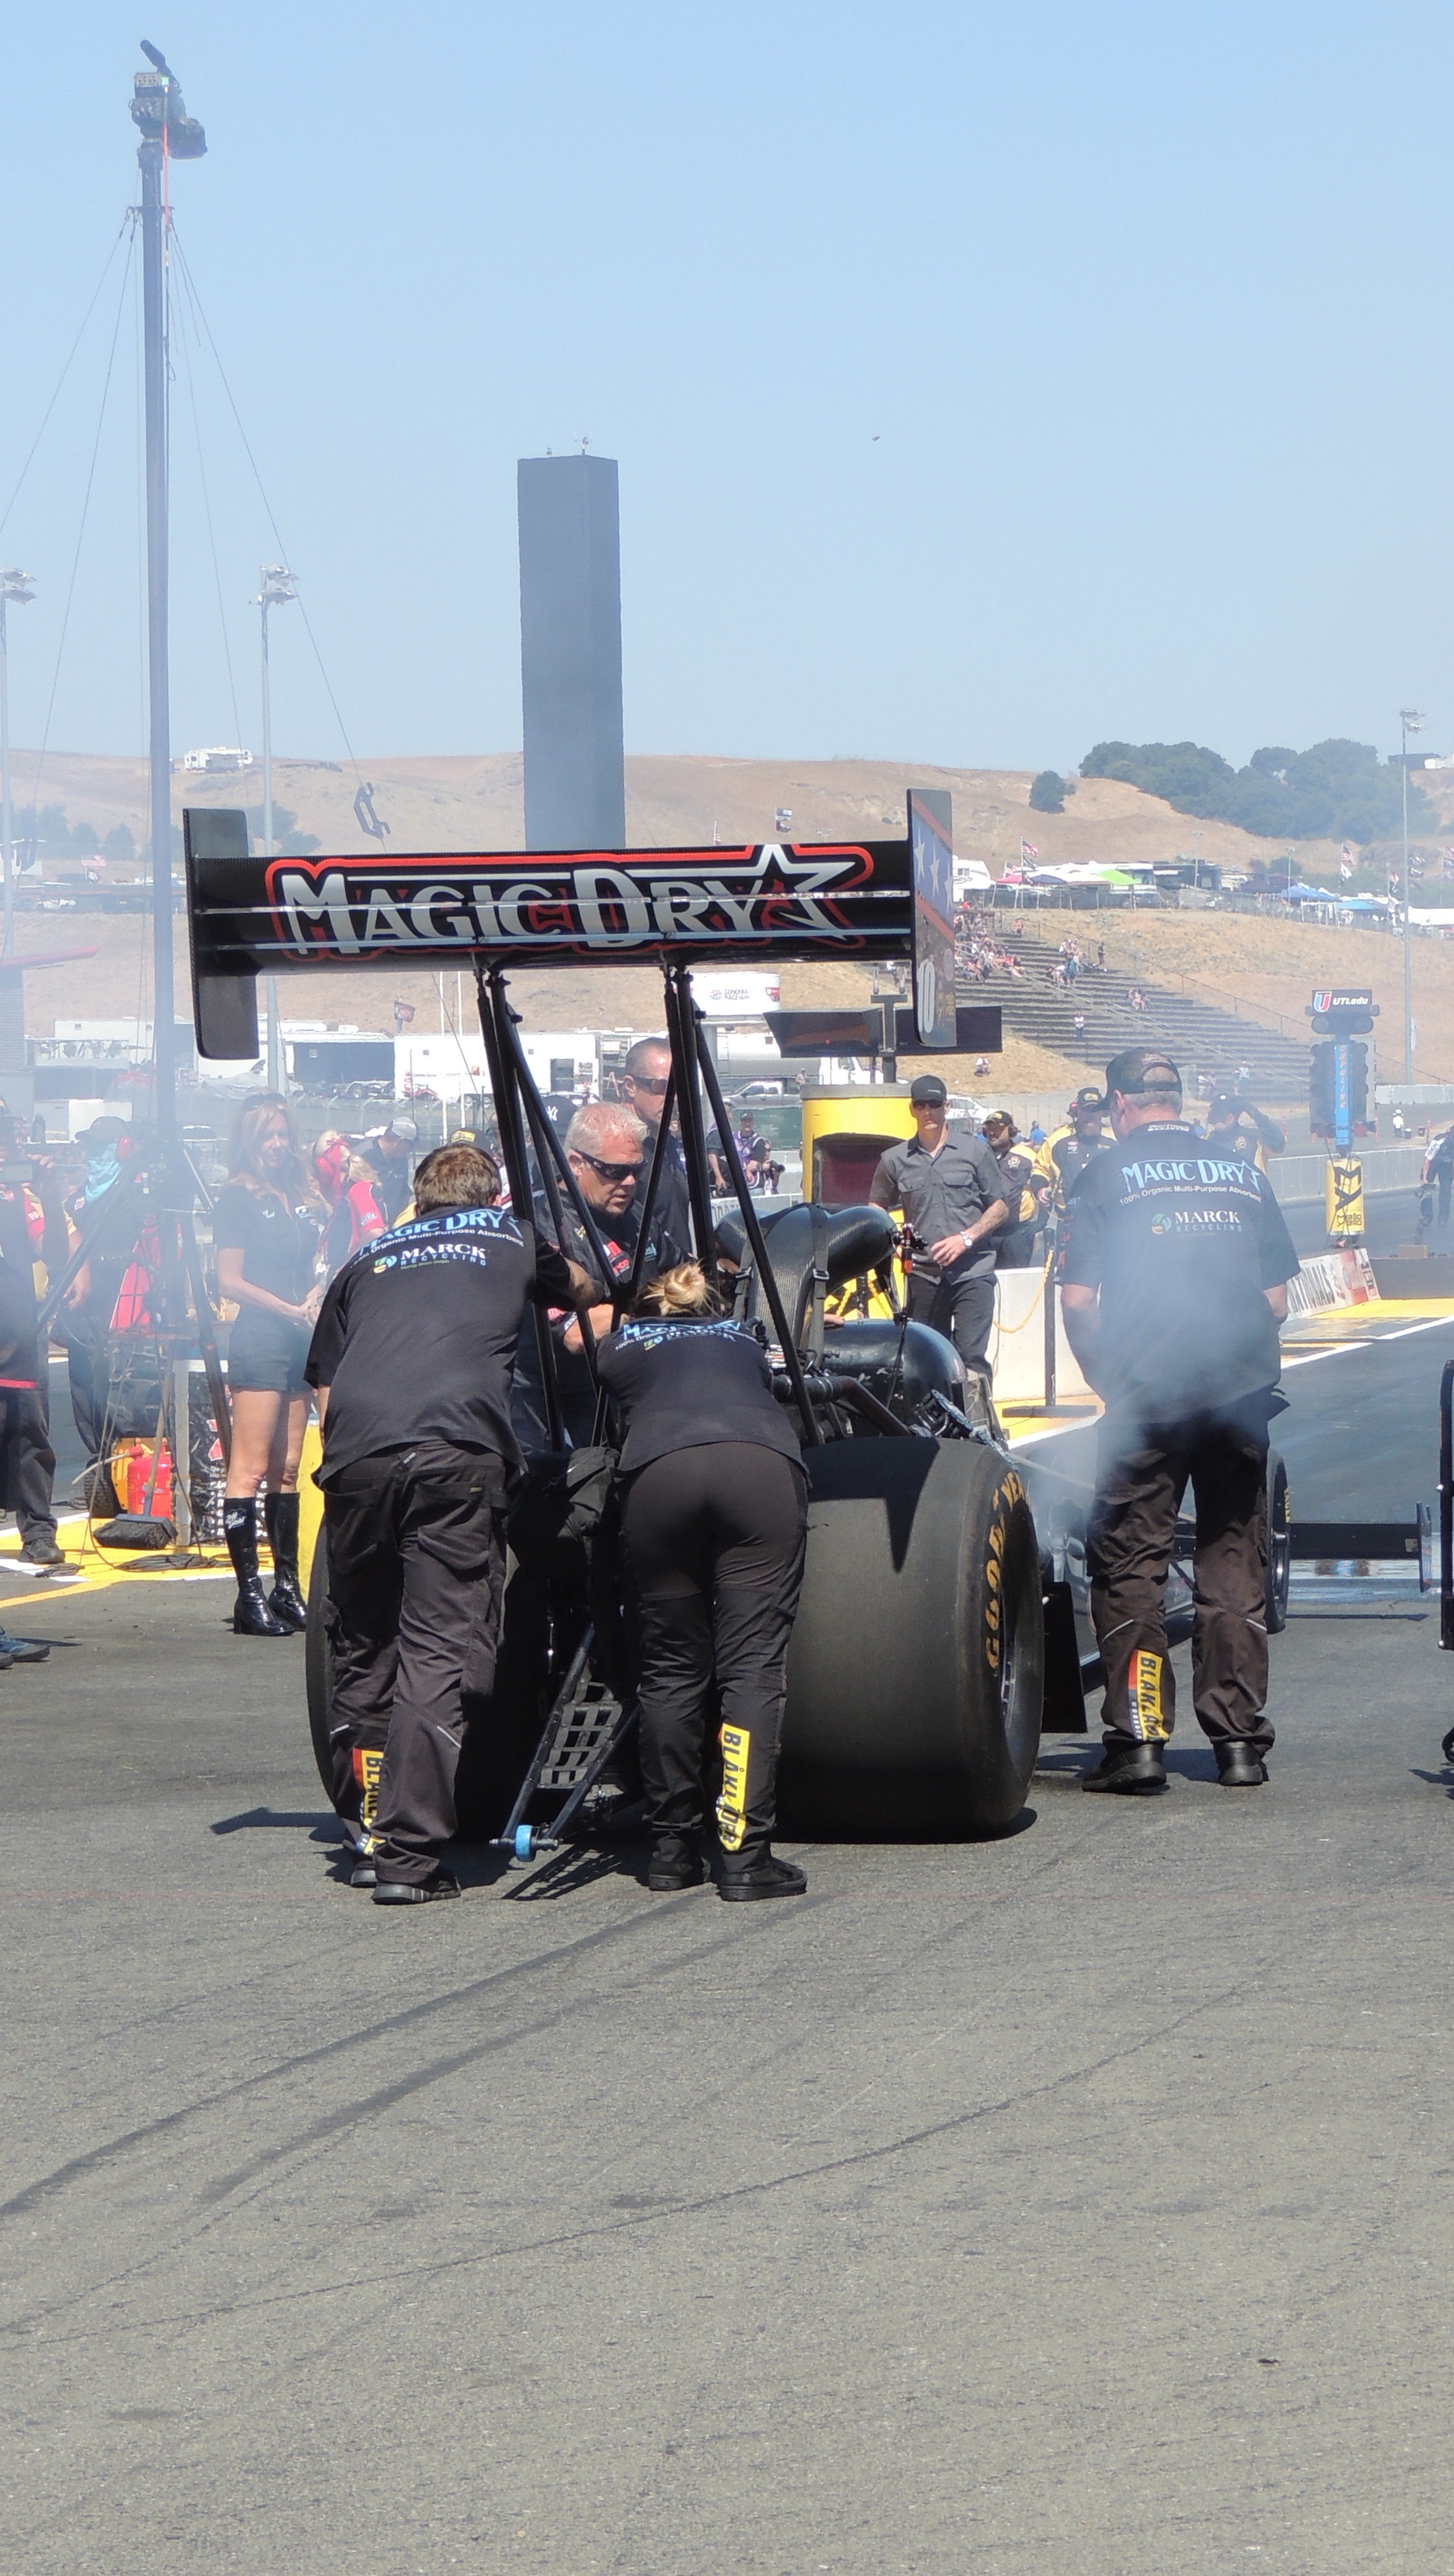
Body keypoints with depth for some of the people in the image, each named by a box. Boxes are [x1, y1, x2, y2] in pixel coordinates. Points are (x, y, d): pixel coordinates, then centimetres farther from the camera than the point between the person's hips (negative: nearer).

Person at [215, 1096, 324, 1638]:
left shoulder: (301, 1197, 16)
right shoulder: (240, 1198, -4)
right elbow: (231, 1281, -9)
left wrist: (315, 1299, 5)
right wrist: (289, 1309, -11)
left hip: (297, 1338, 7)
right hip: (257, 1335, -7)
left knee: (288, 1468, 9)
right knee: (251, 1468, -9)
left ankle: (287, 1587, 13)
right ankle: (250, 1596, -11)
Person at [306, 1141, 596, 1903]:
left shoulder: (368, 1259, 30)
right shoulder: (514, 1234, 26)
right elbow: (585, 1291, 48)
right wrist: (595, 1296, 69)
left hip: (354, 1451, 3)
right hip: (455, 1452, -3)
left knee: (361, 1649, 17)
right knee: (439, 1650, -3)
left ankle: (369, 1838, 22)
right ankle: (409, 1856, -9)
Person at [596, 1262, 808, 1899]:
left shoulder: (621, 1345, 33)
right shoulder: (745, 1341, 38)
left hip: (658, 1471, 0)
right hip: (765, 1467, 0)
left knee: (670, 1669, 10)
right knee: (752, 1666, -4)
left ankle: (673, 1850, 12)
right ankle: (745, 1855, -13)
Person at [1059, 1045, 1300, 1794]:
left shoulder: (1107, 1174, 1)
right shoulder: (1243, 1173, 11)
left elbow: (1077, 1303, -3)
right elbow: (1277, 1300, 13)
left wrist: (1108, 1380, 10)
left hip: (1148, 1396, -3)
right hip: (1243, 1394, 3)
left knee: (1129, 1563, 3)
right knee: (1233, 1564, 9)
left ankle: (1137, 1738, -4)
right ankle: (1239, 1740, 8)